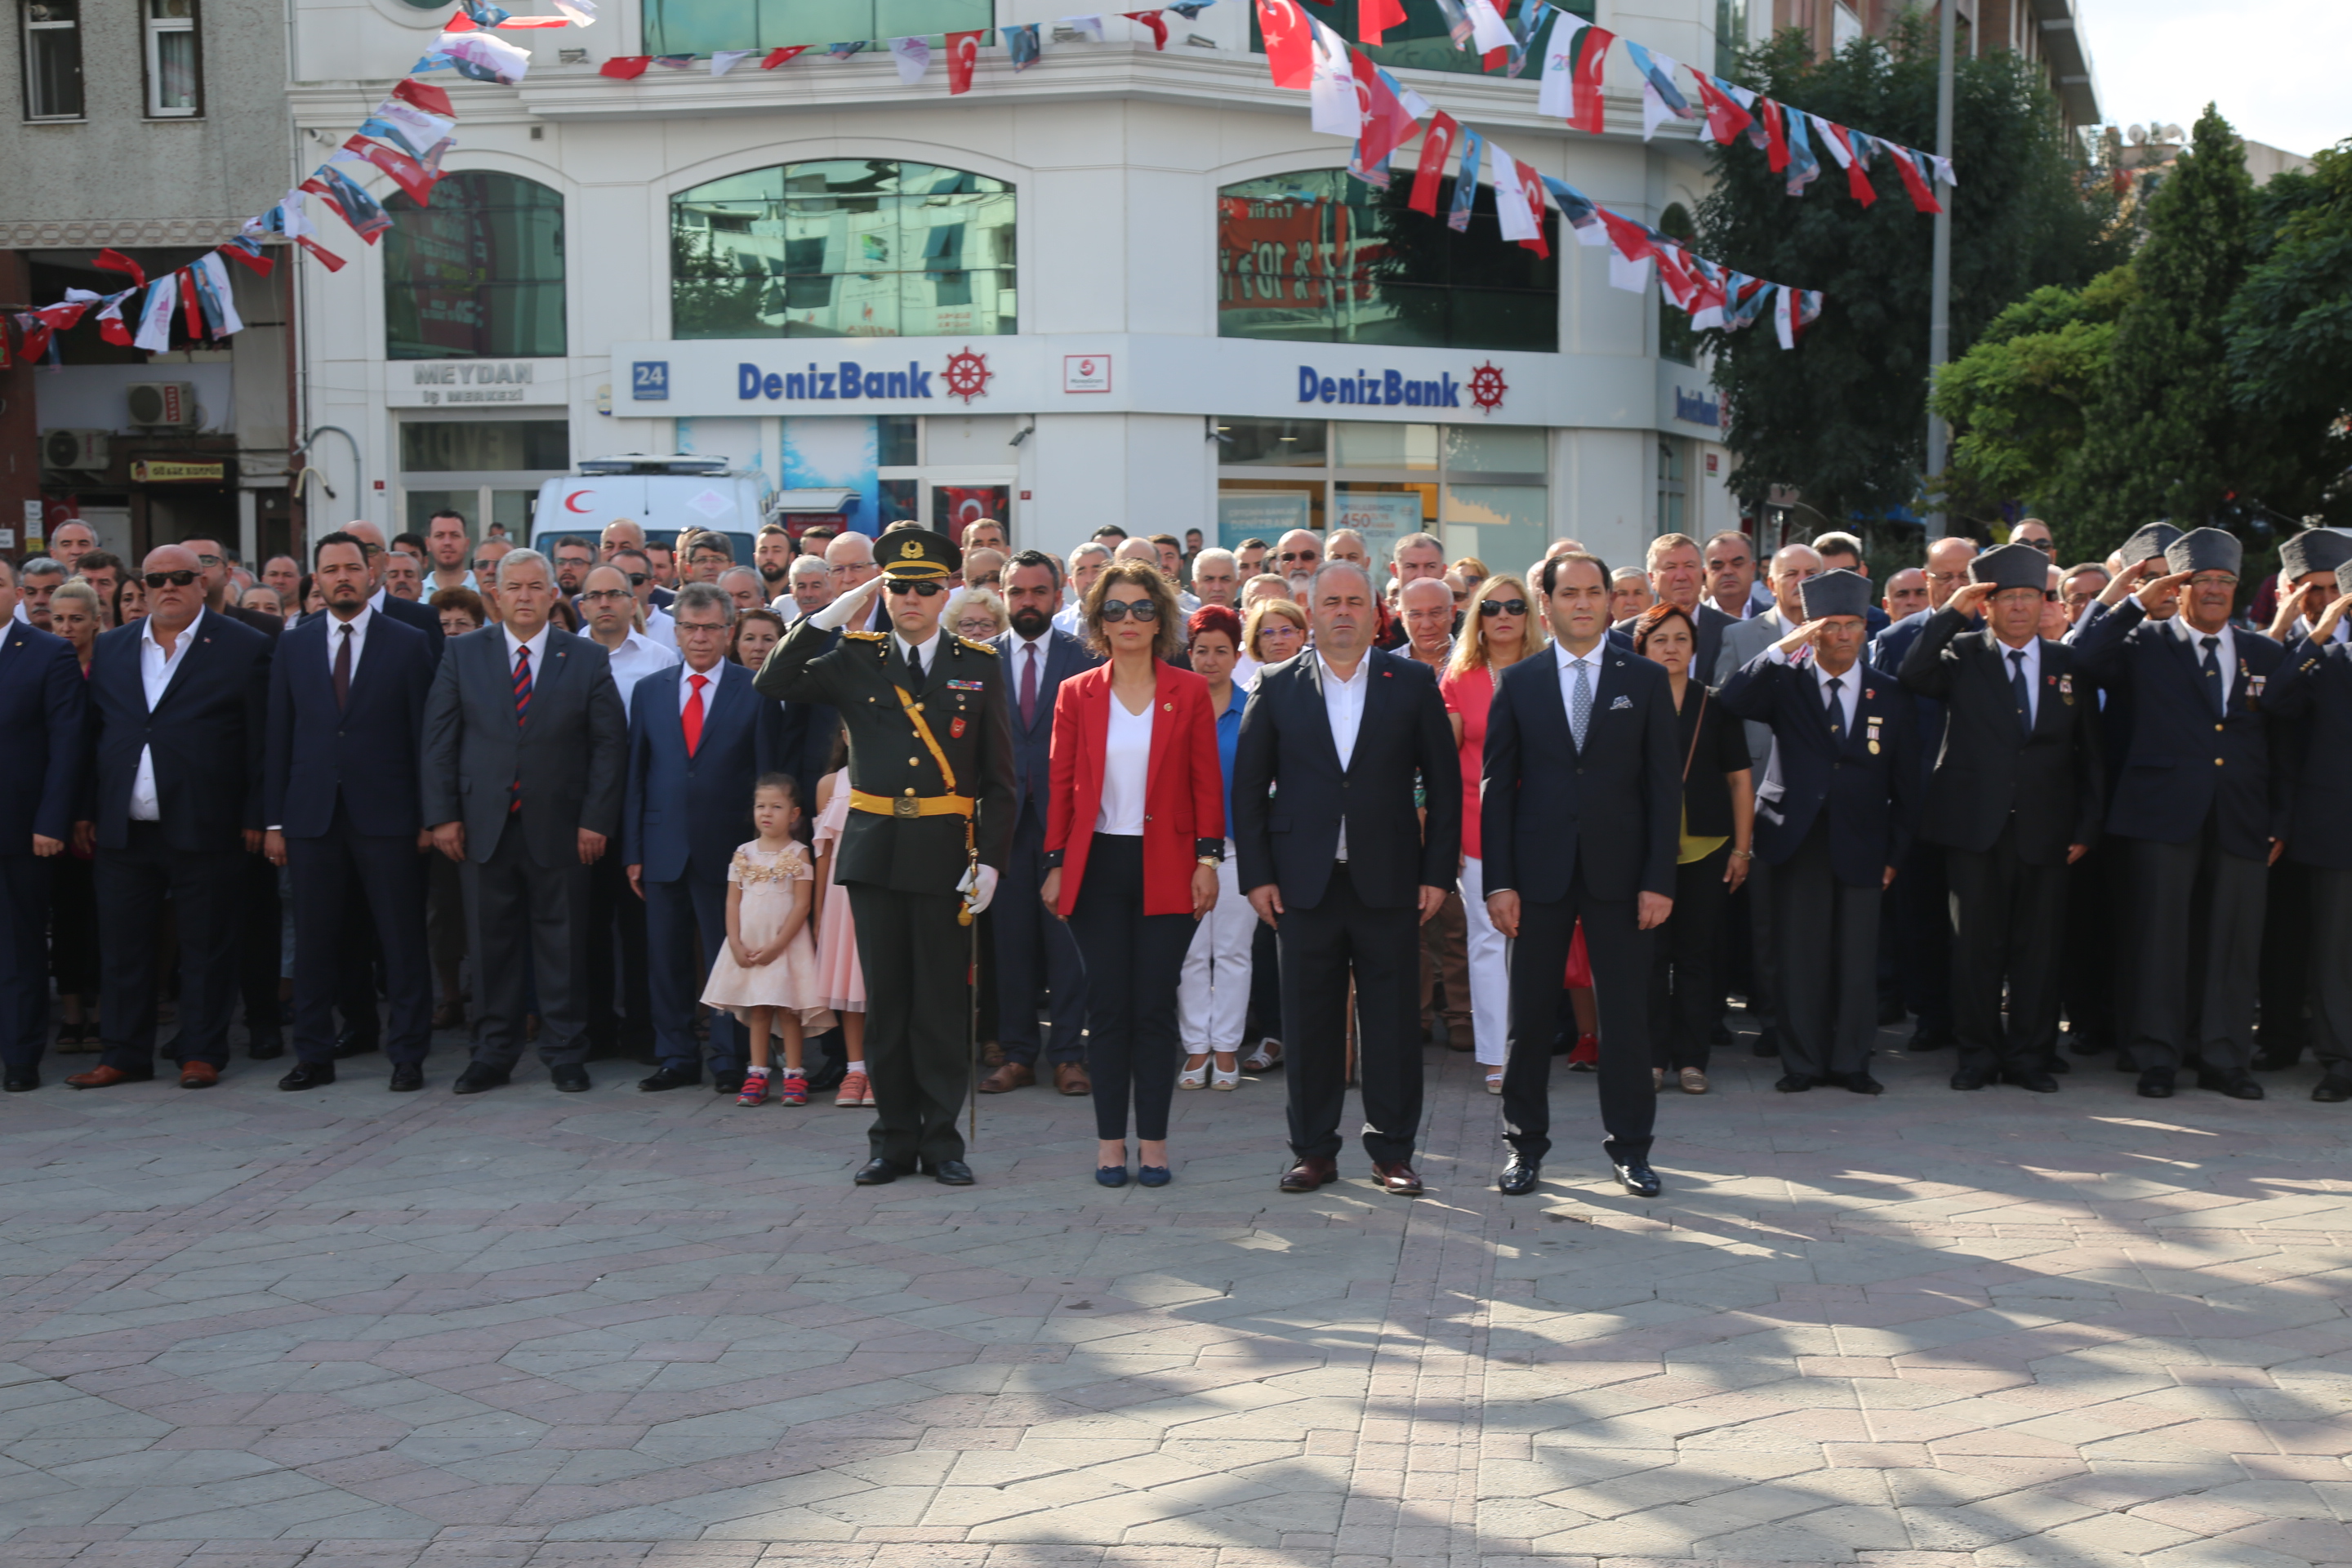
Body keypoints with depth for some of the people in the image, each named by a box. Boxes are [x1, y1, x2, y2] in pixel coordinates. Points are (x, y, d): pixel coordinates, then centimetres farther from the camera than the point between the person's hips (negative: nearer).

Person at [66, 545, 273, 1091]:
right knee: (124, 944, 8)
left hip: (203, 829, -4)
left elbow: (260, 740, -4)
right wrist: (86, 811, 8)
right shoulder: (111, 648, 13)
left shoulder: (244, 648, -1)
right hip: (123, 831, 4)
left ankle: (202, 1053, 13)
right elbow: (93, 733, 14)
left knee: (206, 946, 3)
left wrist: (254, 818, -7)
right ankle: (125, 1055, 18)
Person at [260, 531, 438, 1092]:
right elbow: (279, 738, 10)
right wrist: (274, 820, 5)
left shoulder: (409, 643, 2)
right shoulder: (293, 646, 10)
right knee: (314, 942, 6)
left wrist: (430, 814, -4)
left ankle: (407, 1056, 8)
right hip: (312, 815, 3)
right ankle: (314, 1056, 15)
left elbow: (425, 734, 1)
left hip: (385, 815, -2)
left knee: (403, 941, 0)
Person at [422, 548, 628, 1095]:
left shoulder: (588, 659, 3)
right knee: (492, 943, 5)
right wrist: (442, 815, -2)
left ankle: (565, 1054, 14)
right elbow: (439, 739, 5)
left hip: (559, 829, -1)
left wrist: (596, 820, -6)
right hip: (484, 825, 1)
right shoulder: (463, 654, 6)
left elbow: (610, 743, 1)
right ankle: (494, 1054, 16)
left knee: (563, 942, 3)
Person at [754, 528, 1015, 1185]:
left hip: (945, 852, -1)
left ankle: (941, 1138, 13)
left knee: (943, 998, 2)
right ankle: (894, 1138, 16)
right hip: (874, 851, 1)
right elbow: (772, 685, -5)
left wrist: (991, 858, -6)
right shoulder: (854, 658, 7)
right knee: (885, 997, 7)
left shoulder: (979, 666, 4)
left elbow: (999, 778, 3)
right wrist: (829, 617, -7)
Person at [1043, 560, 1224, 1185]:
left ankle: (1153, 1142, 9)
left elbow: (1207, 782, 4)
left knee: (1155, 1007, 1)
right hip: (1097, 867, 1)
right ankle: (1110, 1141, 10)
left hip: (1166, 869, -1)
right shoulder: (1077, 693, 6)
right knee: (1107, 1005, 2)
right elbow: (1061, 784, 6)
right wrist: (1055, 865, 2)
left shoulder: (1189, 692, 4)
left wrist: (1208, 857, -4)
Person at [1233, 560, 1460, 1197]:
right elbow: (1248, 786, 6)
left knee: (1391, 1018, 3)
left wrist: (1438, 871, -2)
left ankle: (1392, 1150, 13)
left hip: (1387, 881, 0)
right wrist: (1256, 875, -1)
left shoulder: (1413, 683, 4)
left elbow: (1444, 782, 5)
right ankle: (1314, 1150, 15)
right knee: (1309, 1020, 5)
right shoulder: (1276, 688, 5)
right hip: (1305, 881, 1)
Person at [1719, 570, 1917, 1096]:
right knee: (1800, 958, 2)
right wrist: (1781, 650, -18)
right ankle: (1802, 1062, 13)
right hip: (1798, 839, -1)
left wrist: (1895, 851, 4)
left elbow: (1904, 780, 9)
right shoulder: (1785, 683, 4)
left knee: (1858, 961, 3)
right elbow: (1730, 702, -16)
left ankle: (1851, 1062, 14)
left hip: (1860, 845, 1)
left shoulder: (1889, 694, 8)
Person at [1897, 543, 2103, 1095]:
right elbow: (1911, 678, -15)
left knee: (2039, 946, 4)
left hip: (2044, 831, 1)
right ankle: (1979, 1054, 12)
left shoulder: (2070, 665, 10)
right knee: (1976, 945, 3)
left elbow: (2089, 755, 11)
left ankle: (2030, 1055, 14)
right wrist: (1951, 613, -14)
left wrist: (2086, 827, 4)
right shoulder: (1961, 654, 5)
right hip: (1974, 825, -1)